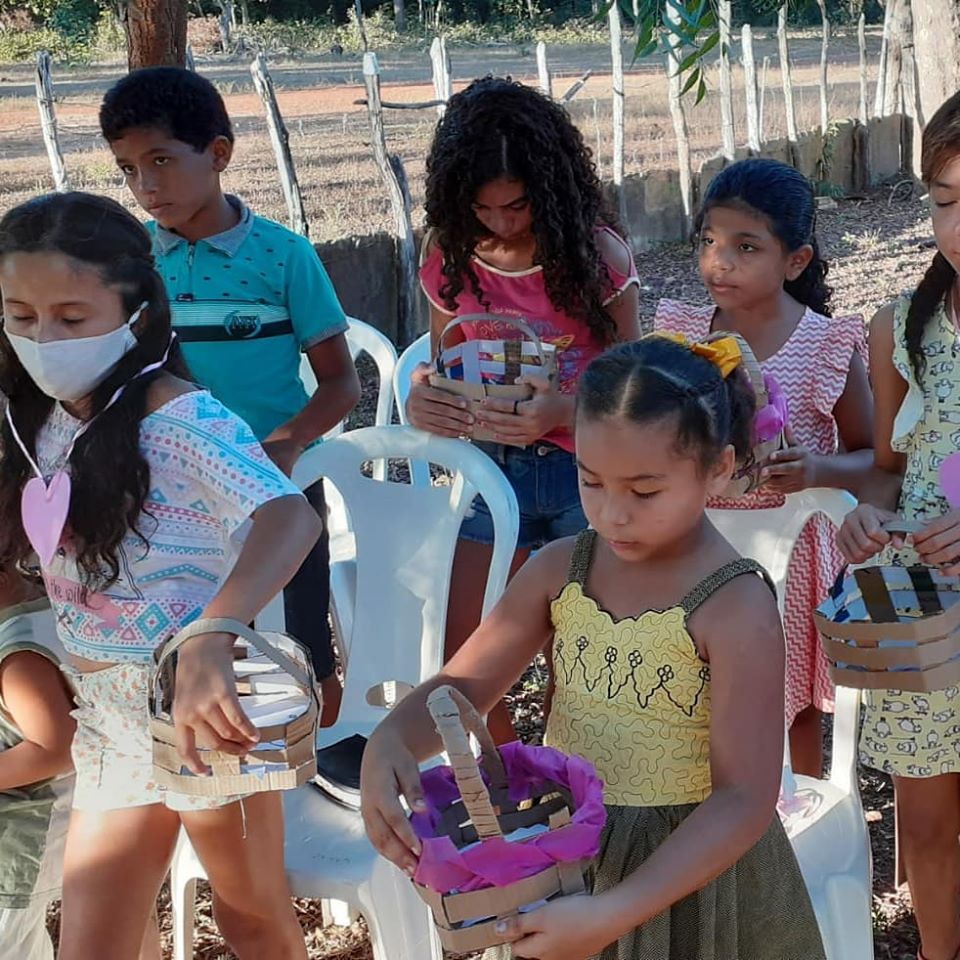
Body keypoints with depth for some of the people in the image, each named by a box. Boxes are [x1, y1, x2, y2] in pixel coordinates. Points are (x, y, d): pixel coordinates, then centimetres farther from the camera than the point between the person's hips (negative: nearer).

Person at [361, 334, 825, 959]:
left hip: (687, 874, -4)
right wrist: (390, 743, -22)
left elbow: (744, 800, -22)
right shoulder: (560, 570, -5)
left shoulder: (736, 608, -20)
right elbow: (462, 686, 0)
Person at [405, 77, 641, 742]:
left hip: (587, 469, -3)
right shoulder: (452, 256, 0)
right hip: (495, 469, 4)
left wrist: (562, 412, -28)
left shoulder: (596, 252, -10)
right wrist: (421, 399, -14)